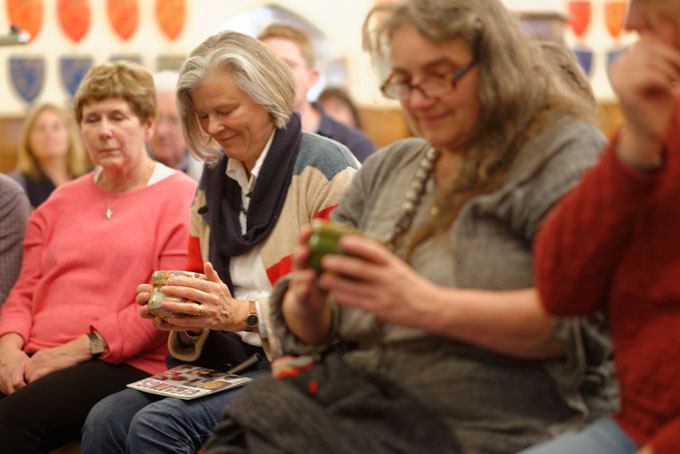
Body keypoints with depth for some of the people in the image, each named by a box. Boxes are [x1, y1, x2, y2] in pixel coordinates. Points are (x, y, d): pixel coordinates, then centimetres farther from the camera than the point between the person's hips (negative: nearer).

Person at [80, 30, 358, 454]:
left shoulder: (326, 169, -6)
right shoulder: (213, 180, 16)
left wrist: (243, 313, -22)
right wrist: (180, 313, -3)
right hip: (227, 364, 7)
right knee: (106, 420, -17)